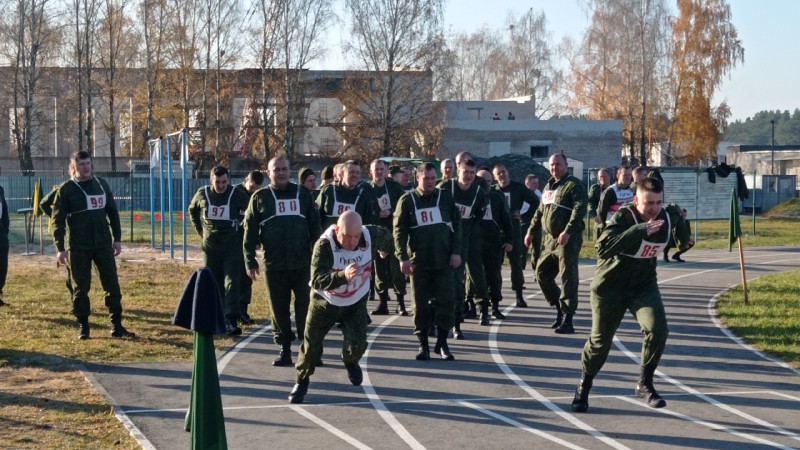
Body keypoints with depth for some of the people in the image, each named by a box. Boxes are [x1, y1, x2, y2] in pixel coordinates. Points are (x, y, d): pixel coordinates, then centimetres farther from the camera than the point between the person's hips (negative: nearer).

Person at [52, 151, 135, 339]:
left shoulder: (101, 184, 9)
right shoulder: (66, 189, -3)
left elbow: (112, 212, 13)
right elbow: (58, 220, -6)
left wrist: (117, 239, 8)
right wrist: (60, 248, -12)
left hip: (103, 244, 3)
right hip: (78, 247, -3)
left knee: (112, 285, 2)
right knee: (80, 288, 4)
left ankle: (117, 326, 8)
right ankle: (83, 327, 14)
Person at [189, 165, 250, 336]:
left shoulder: (237, 195, -7)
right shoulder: (202, 194, 3)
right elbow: (192, 210, 22)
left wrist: (242, 229, 3)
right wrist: (200, 229, 17)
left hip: (233, 247, -3)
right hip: (210, 247, 3)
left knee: (232, 283, -11)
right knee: (214, 284, 9)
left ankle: (232, 321, -17)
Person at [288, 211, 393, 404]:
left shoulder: (371, 236, -21)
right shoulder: (324, 245, -32)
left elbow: (385, 236, 6)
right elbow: (317, 280, -40)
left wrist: (384, 251, 28)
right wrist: (343, 276, -57)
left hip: (356, 303, 2)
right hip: (325, 302, -2)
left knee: (356, 345, -14)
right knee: (311, 346, 4)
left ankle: (350, 362, 25)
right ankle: (301, 381, 34)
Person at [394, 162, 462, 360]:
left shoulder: (446, 197, 5)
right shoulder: (407, 200, 1)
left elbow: (456, 225, 5)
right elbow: (399, 230, -1)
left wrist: (456, 252, -3)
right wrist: (403, 257, -8)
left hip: (444, 260, 1)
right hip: (418, 261, -1)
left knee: (446, 301, -2)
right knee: (421, 304, 4)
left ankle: (442, 342, 8)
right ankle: (423, 344, 13)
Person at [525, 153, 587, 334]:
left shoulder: (574, 185, -8)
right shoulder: (548, 187, 18)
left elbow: (579, 209, -20)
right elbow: (540, 211, 27)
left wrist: (567, 232, -28)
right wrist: (531, 231, 21)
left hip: (568, 240, -9)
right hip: (549, 239, 9)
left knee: (568, 278, -8)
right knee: (542, 273, 12)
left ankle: (567, 320, -7)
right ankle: (560, 307, 25)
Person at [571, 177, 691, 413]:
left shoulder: (668, 219, -6)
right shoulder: (624, 217, -24)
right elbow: (603, 247, -43)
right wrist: (639, 230, -47)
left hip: (644, 285, 3)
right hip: (610, 287, -3)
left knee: (658, 329, -20)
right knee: (600, 340, 6)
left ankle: (645, 384, 0)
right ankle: (583, 386, 32)